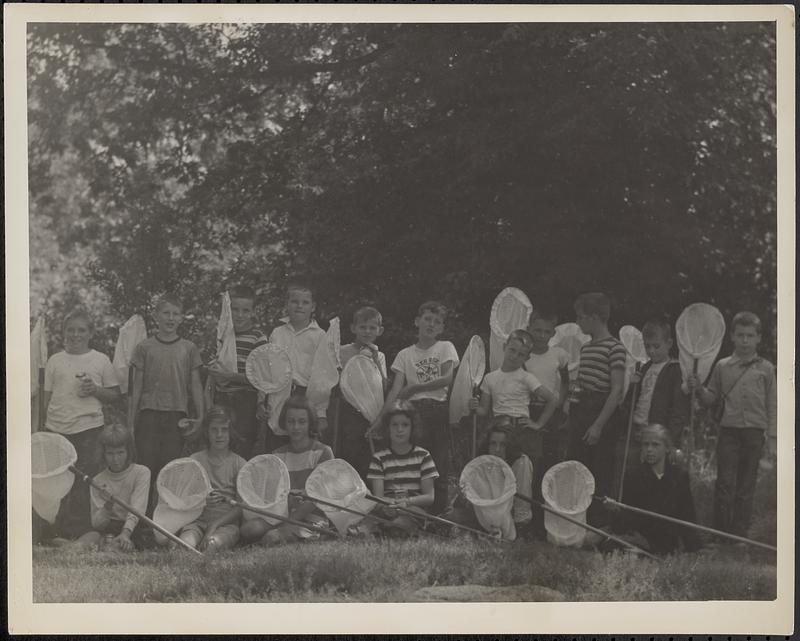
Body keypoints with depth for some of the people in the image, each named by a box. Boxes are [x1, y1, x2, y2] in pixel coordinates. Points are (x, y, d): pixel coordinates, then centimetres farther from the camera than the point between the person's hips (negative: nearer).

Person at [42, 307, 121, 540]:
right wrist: (44, 427, 6)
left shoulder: (101, 360, 6)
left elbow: (115, 394, 9)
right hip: (57, 429, 2)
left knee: (85, 484, -3)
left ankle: (83, 533, 5)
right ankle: (59, 531, 12)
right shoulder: (54, 361, 10)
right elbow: (47, 398, 12)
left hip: (89, 427, -2)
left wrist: (95, 390, -9)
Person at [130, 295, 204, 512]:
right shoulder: (144, 348, 6)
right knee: (147, 468, -4)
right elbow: (137, 386, 7)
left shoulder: (189, 349, 8)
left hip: (177, 415, 1)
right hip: (149, 414, 0)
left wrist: (200, 418, 5)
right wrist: (132, 420, 4)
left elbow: (196, 385, 11)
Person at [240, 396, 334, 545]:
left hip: (313, 518, -5)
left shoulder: (322, 452, -1)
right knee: (248, 529, -26)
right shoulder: (278, 456, 14)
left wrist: (289, 522, -18)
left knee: (272, 536, -33)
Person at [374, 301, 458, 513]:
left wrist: (414, 387, -5)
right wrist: (380, 417, -10)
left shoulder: (445, 347, 9)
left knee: (440, 463, -4)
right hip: (413, 411, 1)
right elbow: (396, 389, 2)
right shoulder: (405, 354, 11)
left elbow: (447, 378, -6)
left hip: (439, 410, -1)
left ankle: (439, 510, 1)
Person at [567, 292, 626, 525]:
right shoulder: (586, 348, 16)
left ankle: (599, 525, 2)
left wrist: (598, 425, -18)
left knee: (600, 479, -4)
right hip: (581, 417, 8)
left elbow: (617, 391, -14)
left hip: (602, 418, -8)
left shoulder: (614, 348, -9)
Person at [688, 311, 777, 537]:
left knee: (746, 488, 5)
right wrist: (699, 389, -7)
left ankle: (739, 534, 13)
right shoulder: (722, 366, 7)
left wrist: (771, 437, 2)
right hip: (728, 432, 0)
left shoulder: (766, 369, 6)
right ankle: (720, 534, -2)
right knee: (725, 484, -7)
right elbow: (712, 398, 13)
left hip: (754, 433, 0)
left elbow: (772, 405, 7)